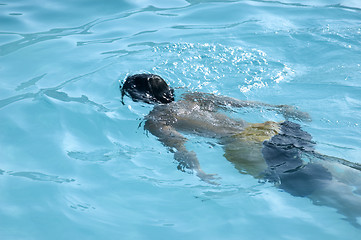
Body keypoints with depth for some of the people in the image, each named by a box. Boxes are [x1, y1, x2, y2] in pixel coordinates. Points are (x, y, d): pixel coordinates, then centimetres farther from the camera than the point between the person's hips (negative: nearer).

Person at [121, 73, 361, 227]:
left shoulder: (154, 121, 10)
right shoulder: (192, 97, 29)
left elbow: (177, 144, -10)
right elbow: (241, 102, 29)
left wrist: (199, 173, -24)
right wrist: (282, 109, 32)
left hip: (248, 149, -7)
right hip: (272, 130, 7)